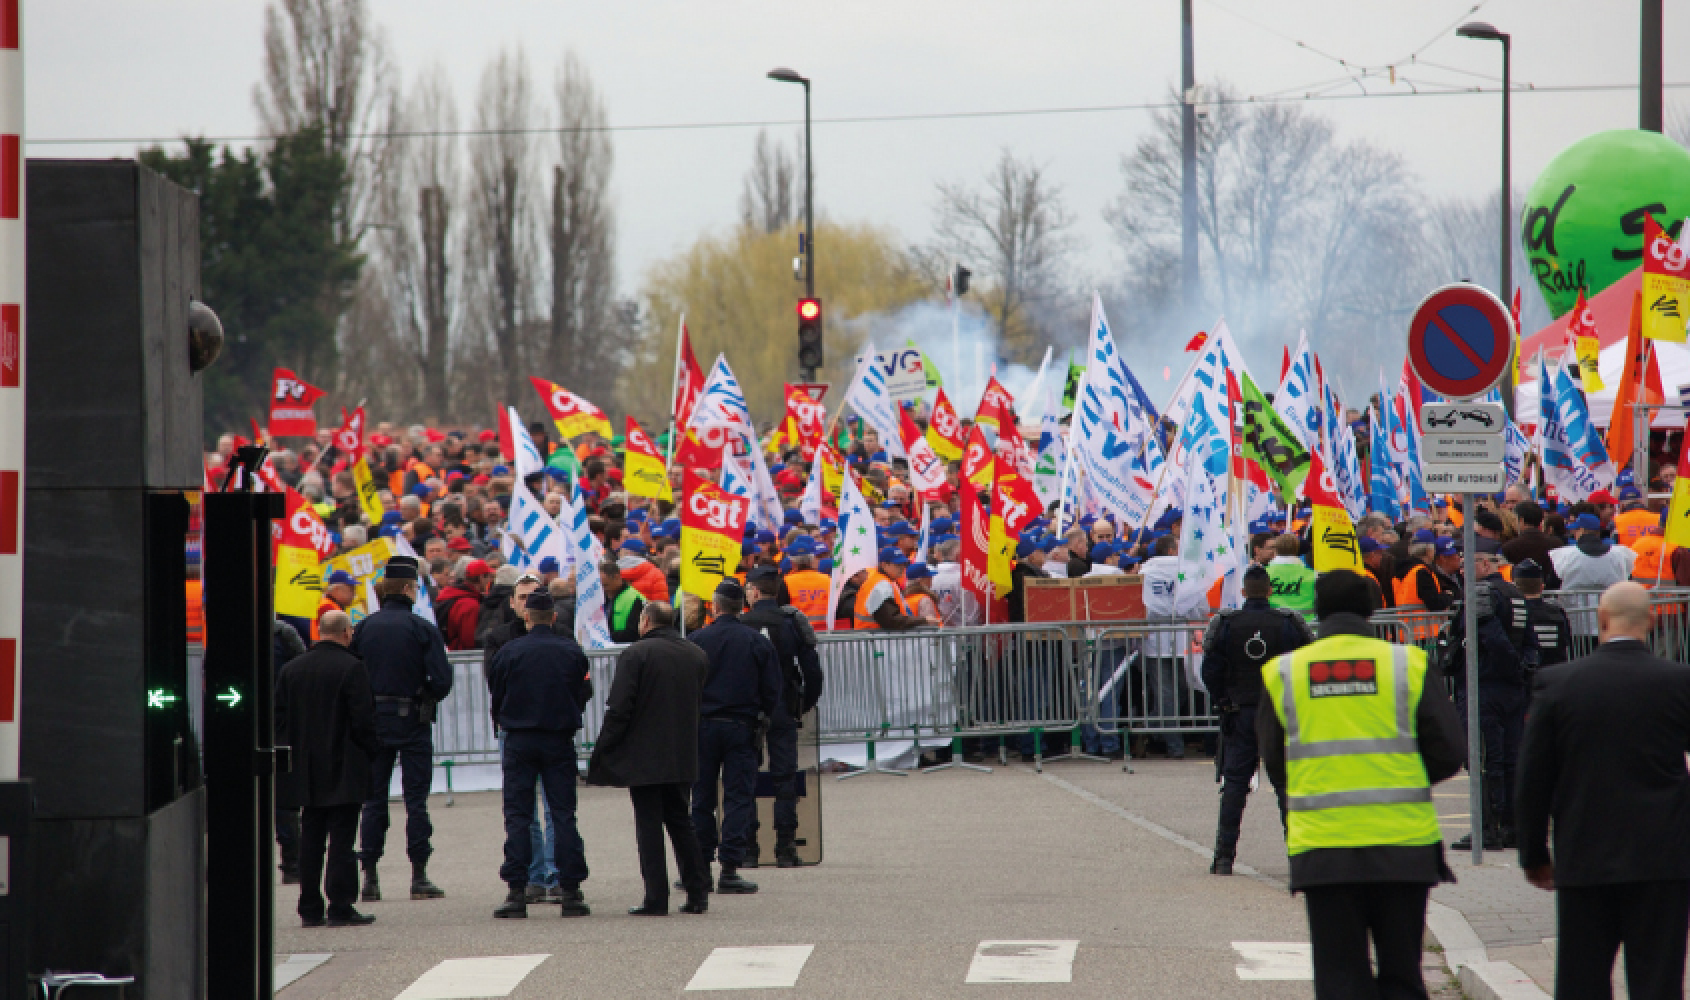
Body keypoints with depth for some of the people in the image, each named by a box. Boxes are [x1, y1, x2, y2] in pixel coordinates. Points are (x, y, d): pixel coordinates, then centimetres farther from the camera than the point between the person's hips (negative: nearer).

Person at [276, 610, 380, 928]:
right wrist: (374, 751, -1)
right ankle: (340, 907, -5)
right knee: (341, 839, -3)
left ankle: (310, 909, 11)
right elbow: (363, 720, -14)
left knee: (310, 840, 10)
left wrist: (291, 755, 15)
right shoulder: (351, 668, -12)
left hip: (307, 772, 5)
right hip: (345, 771, -5)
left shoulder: (291, 669, 6)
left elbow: (279, 719, 8)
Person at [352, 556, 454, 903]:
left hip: (373, 721, 3)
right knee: (416, 799, 3)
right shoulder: (423, 629, -8)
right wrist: (428, 696, 7)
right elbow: (442, 680, -14)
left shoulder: (363, 628, 1)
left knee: (373, 799, 8)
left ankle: (369, 876, 4)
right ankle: (419, 875, 2)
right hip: (412, 721, -3)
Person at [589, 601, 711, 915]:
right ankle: (698, 892, 13)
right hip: (682, 757, 6)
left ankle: (656, 898, -4)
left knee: (649, 825, -1)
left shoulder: (635, 654, -13)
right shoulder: (697, 656, 7)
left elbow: (619, 709, -15)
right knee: (680, 821, 15)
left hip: (643, 757, -6)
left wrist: (604, 749, -7)